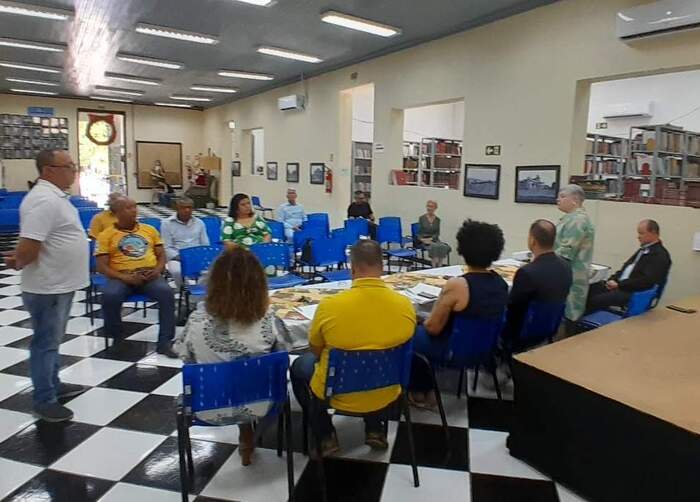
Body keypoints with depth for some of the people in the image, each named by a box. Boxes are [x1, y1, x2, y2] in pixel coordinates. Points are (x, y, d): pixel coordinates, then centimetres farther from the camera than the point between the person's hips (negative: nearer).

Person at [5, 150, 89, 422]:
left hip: (60, 284, 10)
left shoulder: (54, 195, 11)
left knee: (52, 340, 21)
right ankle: (44, 401, 15)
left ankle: (53, 385, 36)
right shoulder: (44, 200, -23)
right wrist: (19, 262, -8)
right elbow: (29, 245, -26)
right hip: (48, 287, -10)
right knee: (46, 343, 3)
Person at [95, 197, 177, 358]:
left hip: (149, 276, 2)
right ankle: (117, 340, -9)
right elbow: (101, 266, 0)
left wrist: (157, 270, -6)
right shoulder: (106, 235, 6)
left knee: (167, 293, -30)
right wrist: (124, 277, -16)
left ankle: (165, 341, -23)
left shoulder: (149, 229, 16)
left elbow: (161, 255, 17)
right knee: (109, 296, -34)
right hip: (121, 277, -1)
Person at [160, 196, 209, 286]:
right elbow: (167, 248, -3)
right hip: (176, 258, -2)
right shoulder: (167, 224, 3)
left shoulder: (199, 223, 13)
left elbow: (205, 245, 13)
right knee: (178, 272, -36)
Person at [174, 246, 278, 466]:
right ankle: (247, 439, 45)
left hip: (211, 410, 1)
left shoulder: (198, 320, -24)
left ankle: (246, 438, 49)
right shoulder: (267, 320, -22)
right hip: (257, 406, 0)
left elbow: (185, 357, -4)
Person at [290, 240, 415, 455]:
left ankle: (326, 435, 22)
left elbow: (316, 352, -5)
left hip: (338, 396, -3)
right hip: (386, 395, 3)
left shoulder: (329, 305, -24)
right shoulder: (405, 305, -16)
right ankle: (374, 429, 29)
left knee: (300, 365, 26)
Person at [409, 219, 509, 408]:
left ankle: (420, 393, 31)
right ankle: (425, 388, 32)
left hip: (453, 350, -7)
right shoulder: (501, 283, -7)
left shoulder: (456, 286, -28)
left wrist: (425, 322, 3)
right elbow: (479, 316, 8)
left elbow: (433, 328, -19)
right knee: (423, 331, 25)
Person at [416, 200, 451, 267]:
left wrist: (431, 238, -14)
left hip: (434, 239, 3)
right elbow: (419, 232, 1)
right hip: (424, 240, -3)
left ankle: (439, 265, -29)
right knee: (435, 247, -35)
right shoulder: (422, 218, 2)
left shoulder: (437, 220, 9)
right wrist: (422, 239, -17)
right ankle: (434, 267, -36)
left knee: (444, 247, -30)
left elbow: (437, 233, 4)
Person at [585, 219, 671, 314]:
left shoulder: (660, 255, -12)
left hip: (635, 292, -9)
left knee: (595, 300, -25)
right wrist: (613, 279, 1)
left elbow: (646, 281, -21)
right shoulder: (643, 249, 17)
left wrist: (619, 284, -19)